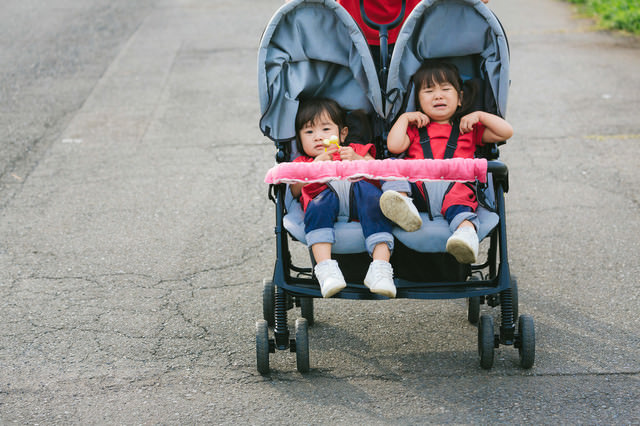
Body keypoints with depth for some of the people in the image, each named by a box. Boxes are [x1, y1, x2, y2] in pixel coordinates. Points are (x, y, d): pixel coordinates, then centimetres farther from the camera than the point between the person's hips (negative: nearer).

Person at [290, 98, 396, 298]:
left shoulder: (356, 150, 39)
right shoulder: (302, 163, 38)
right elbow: (295, 191, 15)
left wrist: (357, 161, -1)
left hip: (359, 186, 0)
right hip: (325, 192, 0)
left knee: (375, 202, -36)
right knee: (318, 208, -38)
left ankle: (380, 267, -48)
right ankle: (325, 268, -49)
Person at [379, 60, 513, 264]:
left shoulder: (468, 129, 31)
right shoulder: (414, 128, 31)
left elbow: (506, 132, 23)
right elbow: (394, 146, 10)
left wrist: (480, 115, 17)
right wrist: (404, 117, 19)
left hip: (455, 184, -2)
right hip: (417, 185, 2)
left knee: (458, 198, -38)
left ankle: (466, 231, -69)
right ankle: (401, 202, -56)